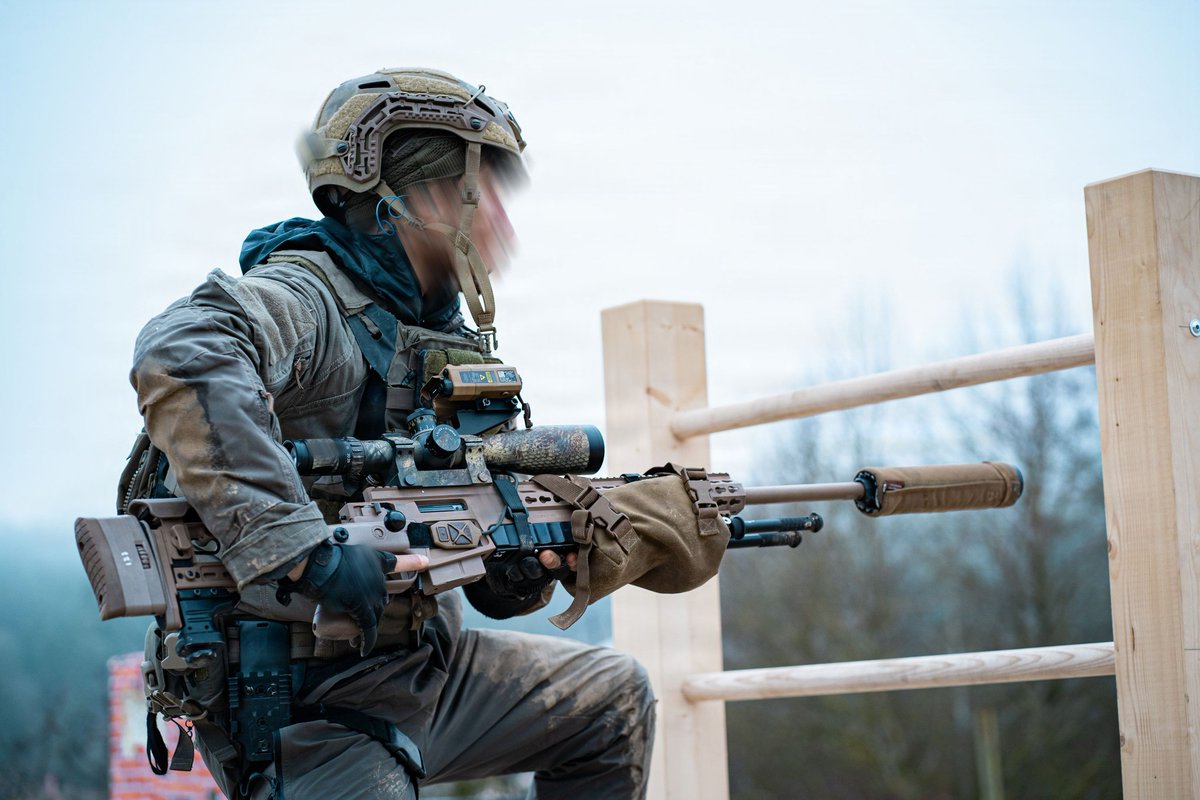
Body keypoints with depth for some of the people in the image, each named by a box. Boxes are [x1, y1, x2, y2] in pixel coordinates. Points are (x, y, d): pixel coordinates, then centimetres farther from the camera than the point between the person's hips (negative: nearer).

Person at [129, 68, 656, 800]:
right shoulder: (309, 298, -17)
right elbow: (181, 358, -40)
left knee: (613, 698, 18)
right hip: (308, 705, -9)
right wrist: (302, 551, -41)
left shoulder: (443, 338, 13)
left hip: (426, 670, 9)